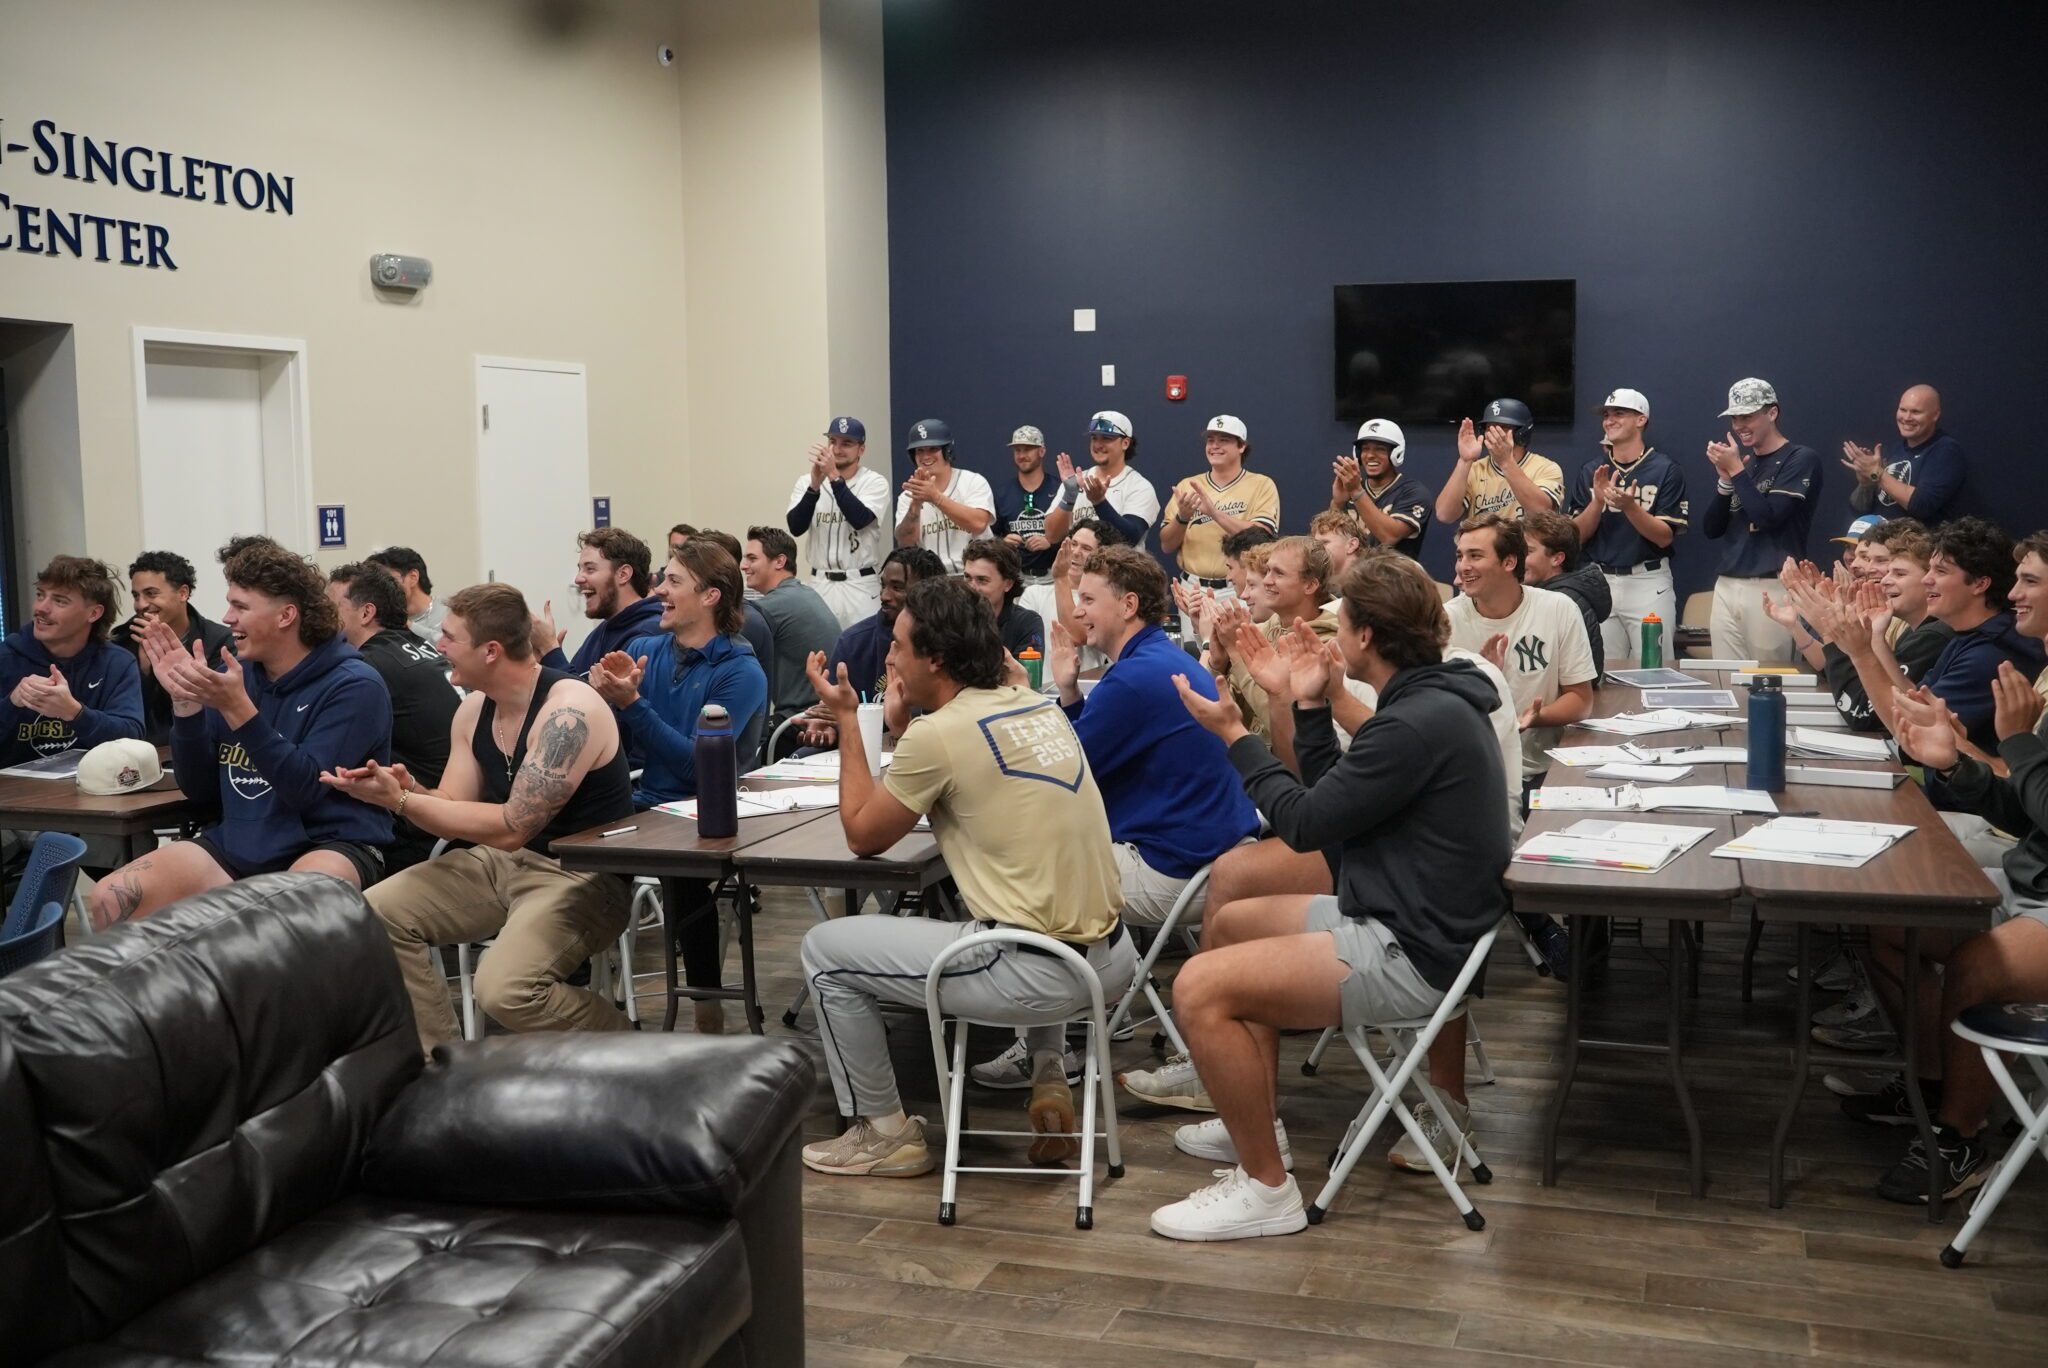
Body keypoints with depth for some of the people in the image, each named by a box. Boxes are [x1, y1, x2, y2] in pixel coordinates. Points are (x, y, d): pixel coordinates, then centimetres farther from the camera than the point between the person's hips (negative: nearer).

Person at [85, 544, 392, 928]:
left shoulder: (354, 686, -9)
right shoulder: (232, 672, 9)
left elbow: (307, 790, -18)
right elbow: (200, 789, 9)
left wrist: (237, 709, -24)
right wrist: (185, 701, -4)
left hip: (330, 845, -6)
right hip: (236, 846, 6)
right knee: (109, 901, -13)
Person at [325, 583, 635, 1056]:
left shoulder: (569, 710, -23)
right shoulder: (474, 709, 4)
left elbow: (510, 827, -26)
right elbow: (455, 807, 4)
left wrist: (400, 801, -24)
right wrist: (408, 790, -18)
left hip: (582, 874, -8)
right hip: (502, 861, 9)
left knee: (504, 989, -31)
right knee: (378, 912, -7)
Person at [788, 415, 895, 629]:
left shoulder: (875, 482, -1)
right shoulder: (806, 481, 6)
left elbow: (860, 519, -20)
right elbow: (795, 527, -9)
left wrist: (834, 477, -25)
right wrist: (815, 485, -21)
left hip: (860, 586, -3)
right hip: (819, 585, 3)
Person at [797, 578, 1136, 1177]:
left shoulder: (938, 733, -12)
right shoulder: (1039, 705, 8)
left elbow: (863, 835, 1)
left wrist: (846, 718, 9)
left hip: (1037, 976, -7)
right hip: (1110, 960, 8)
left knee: (824, 952, 7)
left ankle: (883, 1134, 18)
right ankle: (1049, 1077, 26)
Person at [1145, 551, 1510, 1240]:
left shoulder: (1421, 723, -25)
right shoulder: (1431, 698, 8)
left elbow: (1304, 823, -18)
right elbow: (1333, 799, 14)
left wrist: (1233, 734, -8)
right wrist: (1310, 705, 9)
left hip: (1410, 951, -11)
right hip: (1399, 915, 11)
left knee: (1199, 989, -19)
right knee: (1230, 922, 24)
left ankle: (1266, 1188, -6)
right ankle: (1256, 1123, 31)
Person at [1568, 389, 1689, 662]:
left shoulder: (1666, 470, -2)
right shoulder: (1590, 472, 9)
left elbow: (1665, 537, -8)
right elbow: (1577, 537, 4)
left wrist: (1629, 506, -22)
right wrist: (1598, 500, -12)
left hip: (1649, 582, -3)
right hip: (1599, 582, 3)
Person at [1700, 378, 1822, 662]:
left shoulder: (1801, 458, -3)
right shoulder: (1738, 460, 16)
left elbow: (1769, 516, -15)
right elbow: (1711, 529, 12)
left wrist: (1736, 471, -9)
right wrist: (1725, 478, -1)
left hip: (1771, 588, -6)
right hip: (1726, 586, 6)